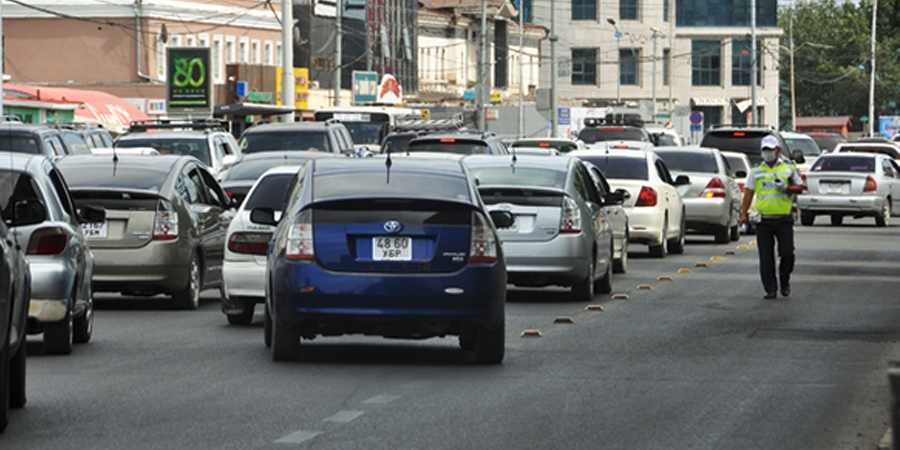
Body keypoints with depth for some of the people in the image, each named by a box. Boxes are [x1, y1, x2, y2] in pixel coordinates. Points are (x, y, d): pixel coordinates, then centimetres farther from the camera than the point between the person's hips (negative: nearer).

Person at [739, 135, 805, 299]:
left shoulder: (789, 168, 7)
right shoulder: (756, 171, 10)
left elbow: (800, 187, 8)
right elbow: (748, 192, 9)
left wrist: (786, 188, -13)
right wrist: (744, 214, -1)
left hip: (784, 219, -1)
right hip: (763, 220, 1)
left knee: (787, 253, -6)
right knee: (766, 257, -1)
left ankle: (784, 281, 19)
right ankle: (770, 289, 6)